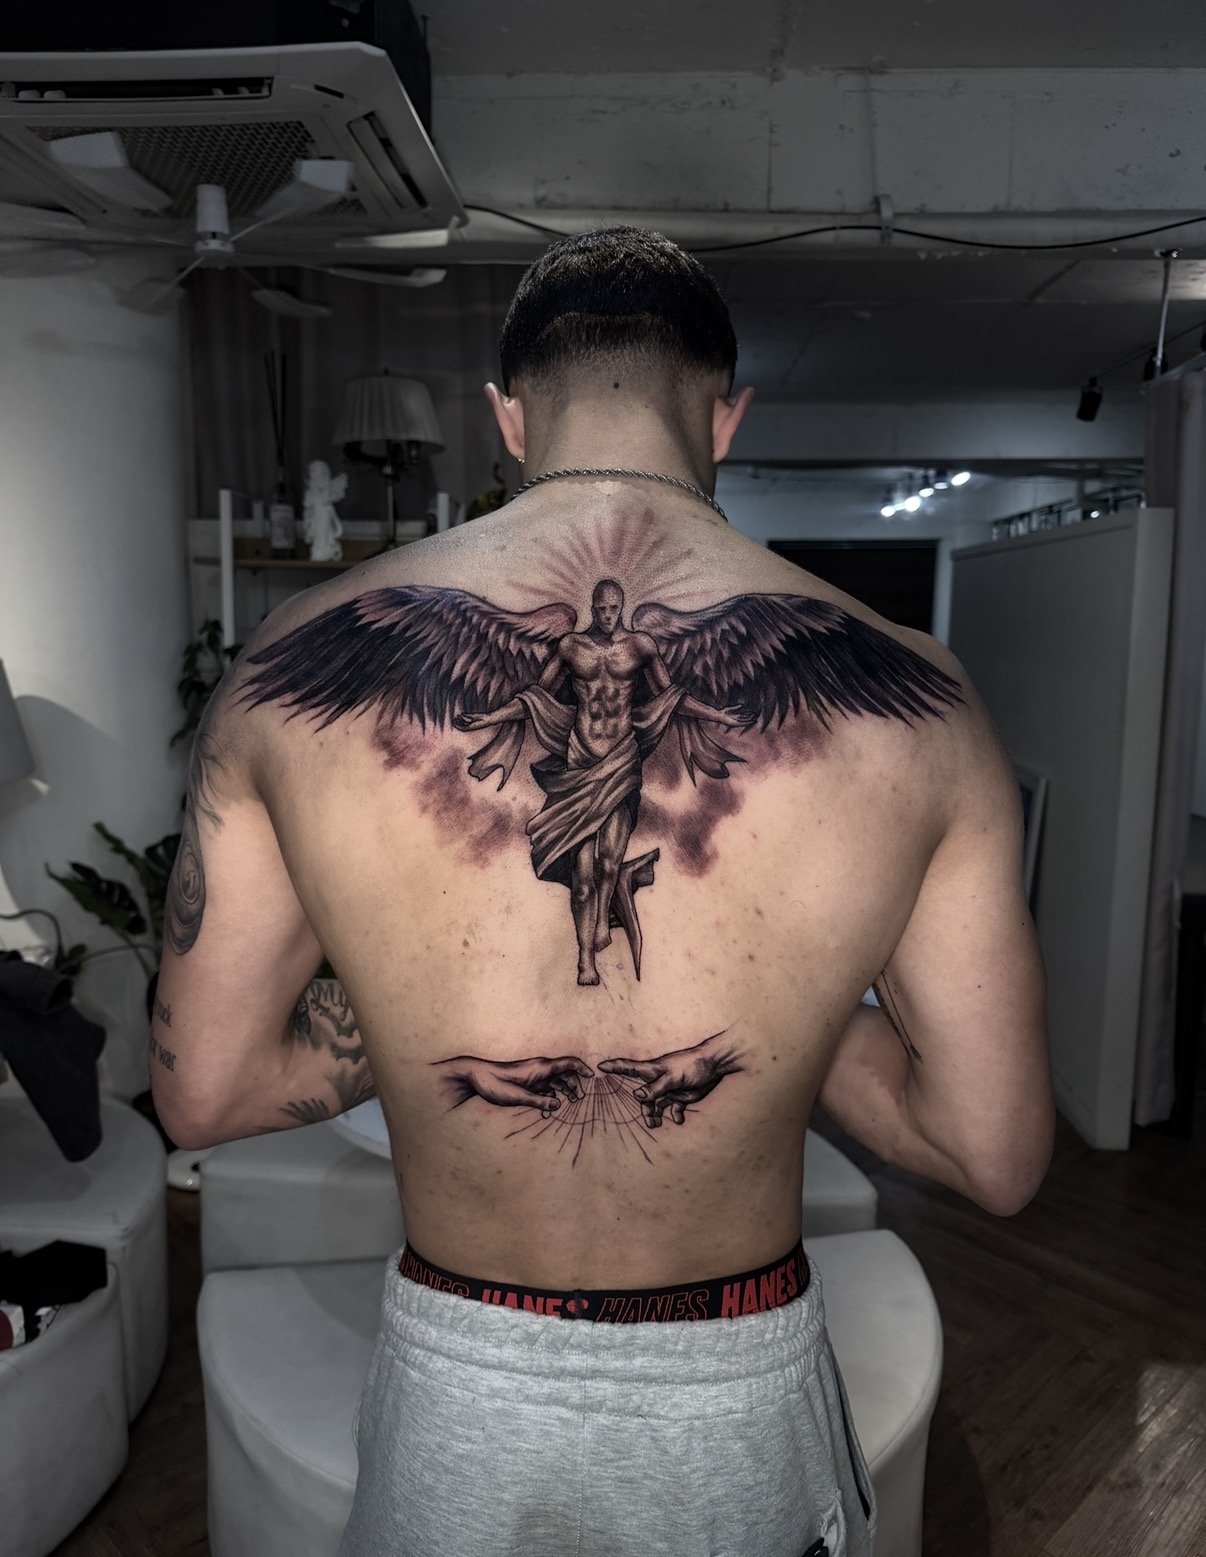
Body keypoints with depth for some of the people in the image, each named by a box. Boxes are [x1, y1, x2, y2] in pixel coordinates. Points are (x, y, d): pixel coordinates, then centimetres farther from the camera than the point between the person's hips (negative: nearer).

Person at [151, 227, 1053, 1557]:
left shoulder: (295, 670, -17)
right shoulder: (909, 700, -19)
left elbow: (200, 1094, -8)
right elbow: (997, 1157, -10)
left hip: (450, 1394, 1)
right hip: (739, 1400, 1)